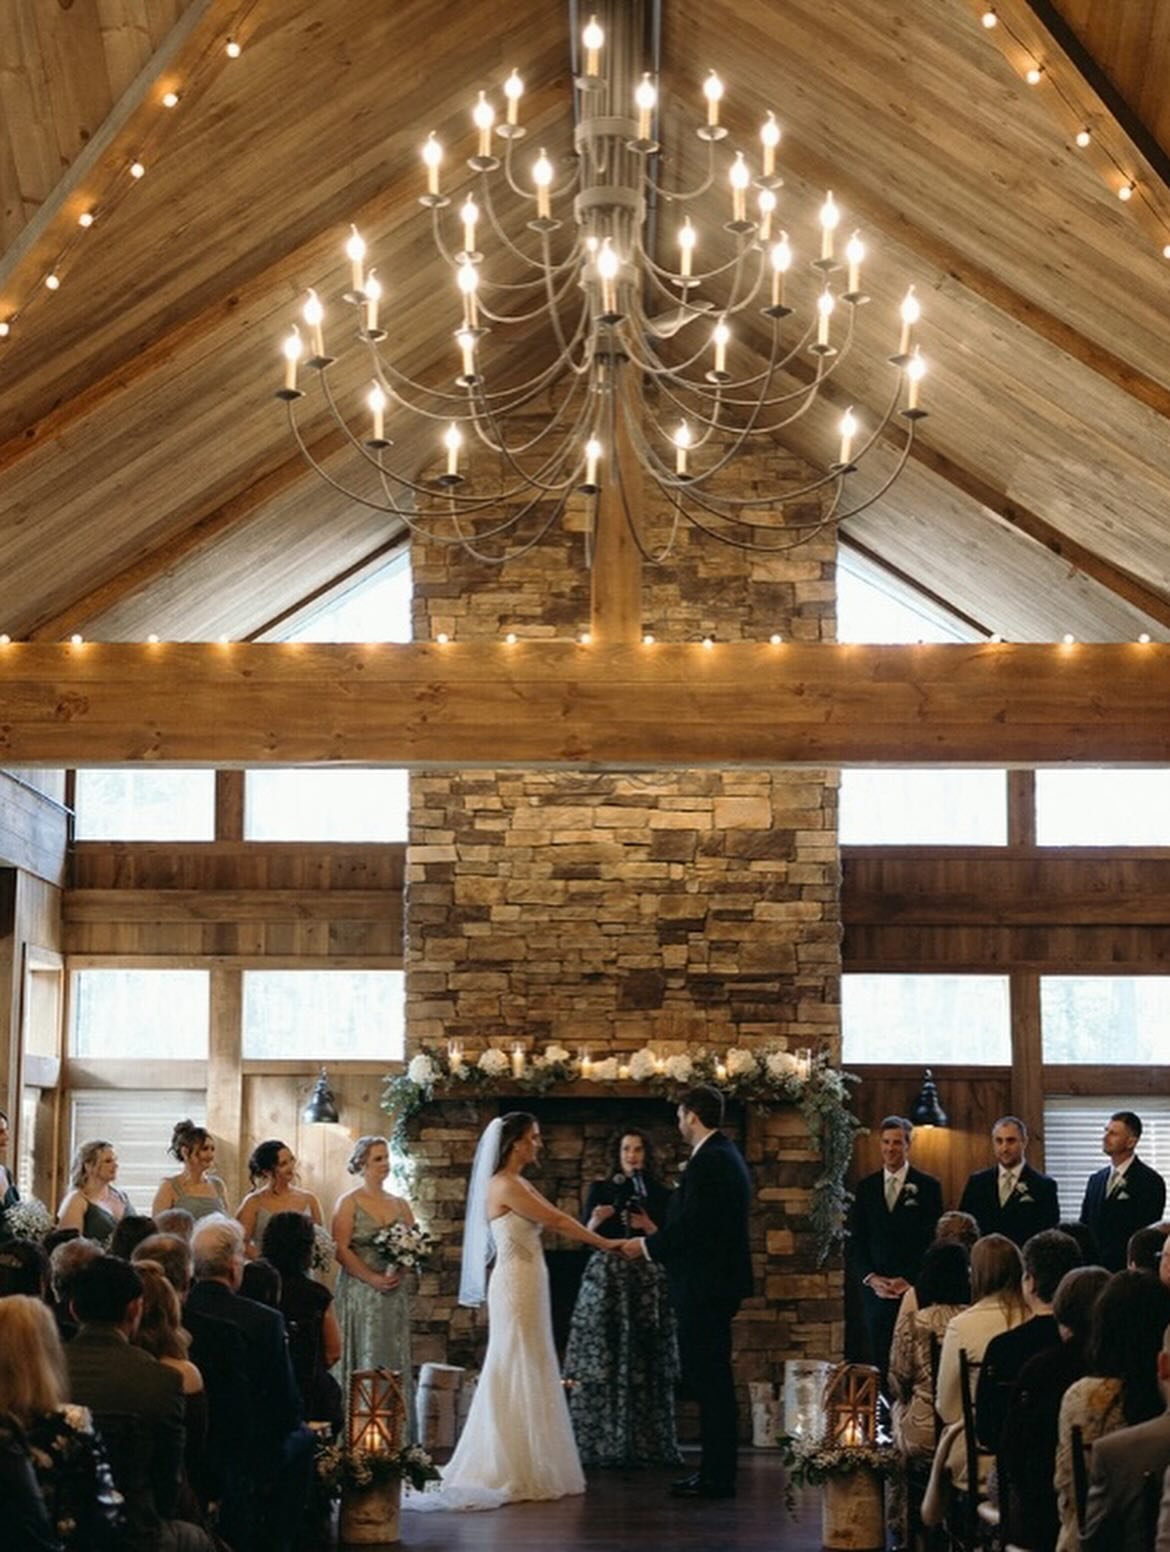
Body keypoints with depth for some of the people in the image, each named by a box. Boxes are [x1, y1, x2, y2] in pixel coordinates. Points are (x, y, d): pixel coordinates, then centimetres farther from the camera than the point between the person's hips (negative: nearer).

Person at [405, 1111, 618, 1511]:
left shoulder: (520, 1185, 15)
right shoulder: (505, 1185, -14)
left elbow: (555, 1220, 13)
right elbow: (557, 1221, -14)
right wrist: (603, 1243, -7)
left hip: (527, 1286, 9)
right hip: (516, 1286, -9)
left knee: (528, 1375, 11)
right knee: (517, 1375, -5)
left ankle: (526, 1468, 15)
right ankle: (517, 1473, 0)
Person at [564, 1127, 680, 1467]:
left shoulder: (660, 1194, 8)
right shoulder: (599, 1189, 9)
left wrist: (649, 1227, -12)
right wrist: (596, 1220, -14)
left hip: (647, 1282, 0)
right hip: (605, 1279, 0)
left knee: (645, 1365, -2)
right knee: (602, 1365, -5)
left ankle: (646, 1445, 4)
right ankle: (600, 1445, -1)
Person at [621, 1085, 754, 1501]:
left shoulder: (708, 1161, -17)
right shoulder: (726, 1155, 15)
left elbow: (691, 1226, -22)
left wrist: (646, 1246, -8)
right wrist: (657, 1239, 18)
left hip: (705, 1286, -11)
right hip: (718, 1281, 11)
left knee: (709, 1378, -5)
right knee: (710, 1377, 14)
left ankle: (717, 1477, -1)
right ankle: (716, 1471, 19)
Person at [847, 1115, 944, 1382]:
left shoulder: (928, 1187, 3)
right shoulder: (866, 1187, 12)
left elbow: (934, 1242, -1)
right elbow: (855, 1242, 10)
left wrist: (910, 1281, -9)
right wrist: (871, 1278, -4)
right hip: (876, 1291, 3)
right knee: (880, 1362, 1)